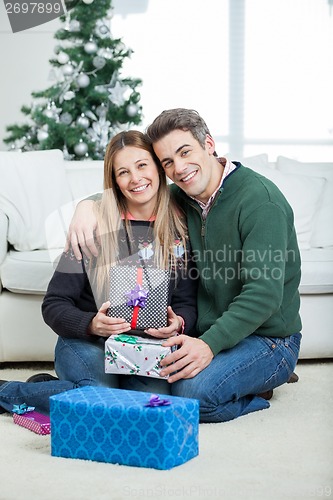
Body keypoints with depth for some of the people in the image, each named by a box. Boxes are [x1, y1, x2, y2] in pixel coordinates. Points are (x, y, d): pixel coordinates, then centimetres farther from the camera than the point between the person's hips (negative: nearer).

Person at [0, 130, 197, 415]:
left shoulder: (180, 226, 4)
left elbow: (187, 301, 6)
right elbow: (54, 305, -3)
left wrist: (179, 323, -17)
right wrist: (91, 325, -22)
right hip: (86, 343, -3)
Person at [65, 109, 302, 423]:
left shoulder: (259, 199, -19)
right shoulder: (182, 198, 5)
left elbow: (264, 292, -26)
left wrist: (211, 344, -36)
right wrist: (88, 205, -7)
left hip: (267, 338, -8)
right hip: (209, 333, 8)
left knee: (191, 392, -31)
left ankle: (259, 385, 2)